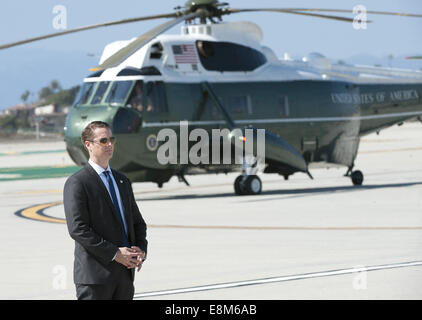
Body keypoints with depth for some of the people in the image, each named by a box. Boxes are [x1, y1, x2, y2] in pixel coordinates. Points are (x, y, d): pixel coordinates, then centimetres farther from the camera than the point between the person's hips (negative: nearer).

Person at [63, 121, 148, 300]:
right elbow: (78, 229, -15)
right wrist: (114, 254, -17)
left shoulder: (122, 181, 18)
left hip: (125, 275, 7)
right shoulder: (76, 183, -6)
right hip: (95, 275, -7)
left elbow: (137, 222, 21)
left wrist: (141, 250, 0)